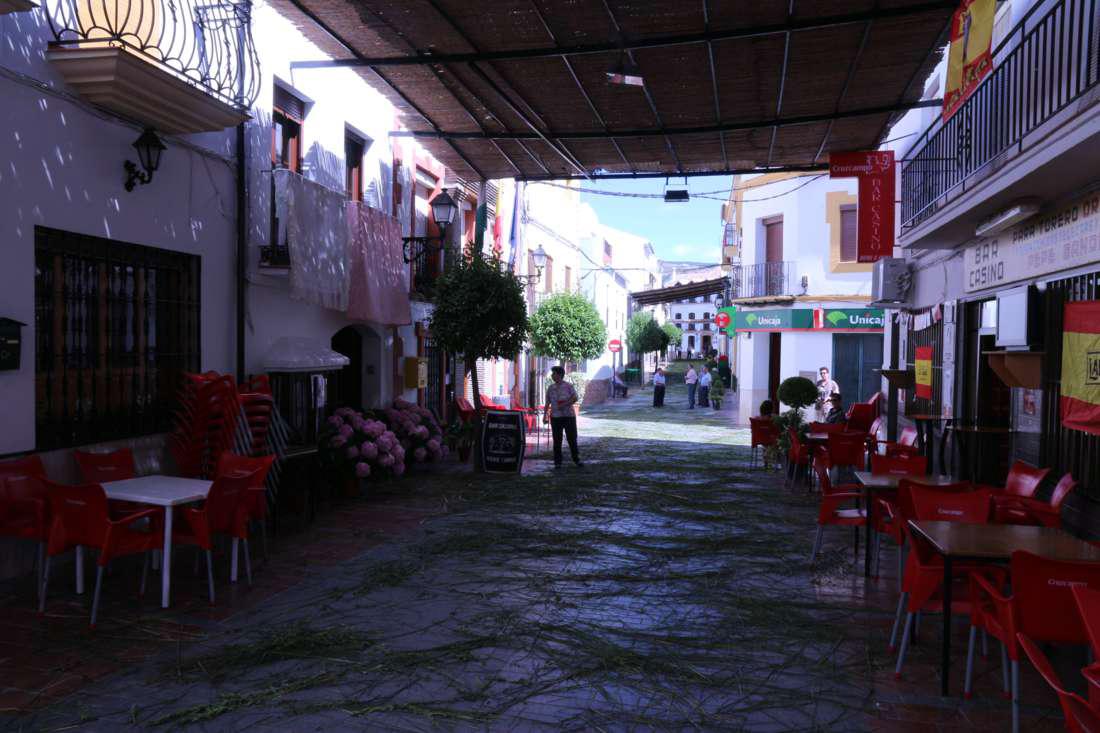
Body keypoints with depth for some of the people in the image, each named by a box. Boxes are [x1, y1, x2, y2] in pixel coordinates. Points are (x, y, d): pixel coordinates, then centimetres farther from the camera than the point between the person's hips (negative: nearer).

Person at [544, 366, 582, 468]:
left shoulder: (568, 386, 1)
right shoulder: (550, 388, 9)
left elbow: (575, 398, -4)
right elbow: (547, 403, 12)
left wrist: (564, 404, -17)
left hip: (569, 416, -2)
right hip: (555, 417, 2)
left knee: (572, 439, 1)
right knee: (557, 440, 2)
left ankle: (577, 460, 13)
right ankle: (557, 462, 8)